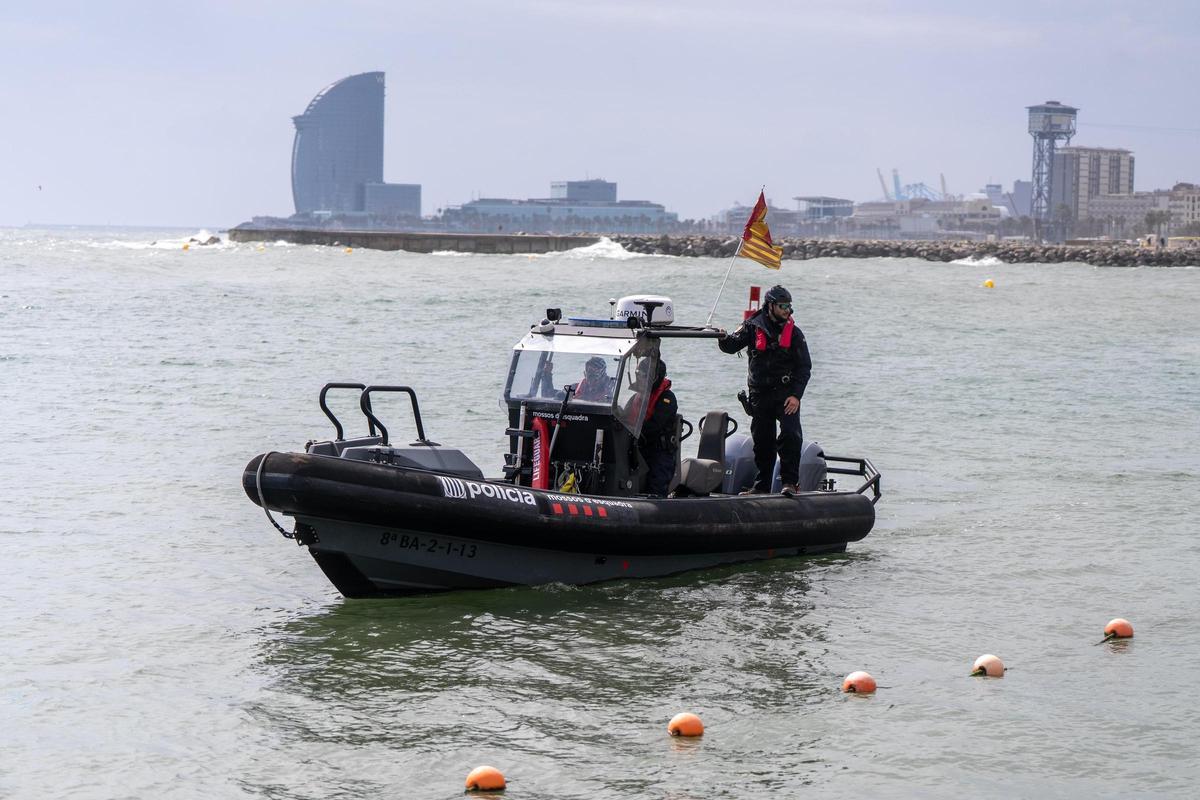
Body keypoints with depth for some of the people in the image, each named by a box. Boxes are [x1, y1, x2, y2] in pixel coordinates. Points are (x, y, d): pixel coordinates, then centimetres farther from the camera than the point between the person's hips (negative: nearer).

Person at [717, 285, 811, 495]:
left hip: (785, 393, -1)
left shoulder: (793, 332, 3)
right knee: (762, 442, 7)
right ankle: (761, 486, 18)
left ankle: (789, 483, -12)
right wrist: (724, 338, -31)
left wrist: (796, 395, -10)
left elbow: (804, 366, 1)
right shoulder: (753, 327, 3)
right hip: (759, 394, 1)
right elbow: (732, 346, -6)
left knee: (791, 435, -19)